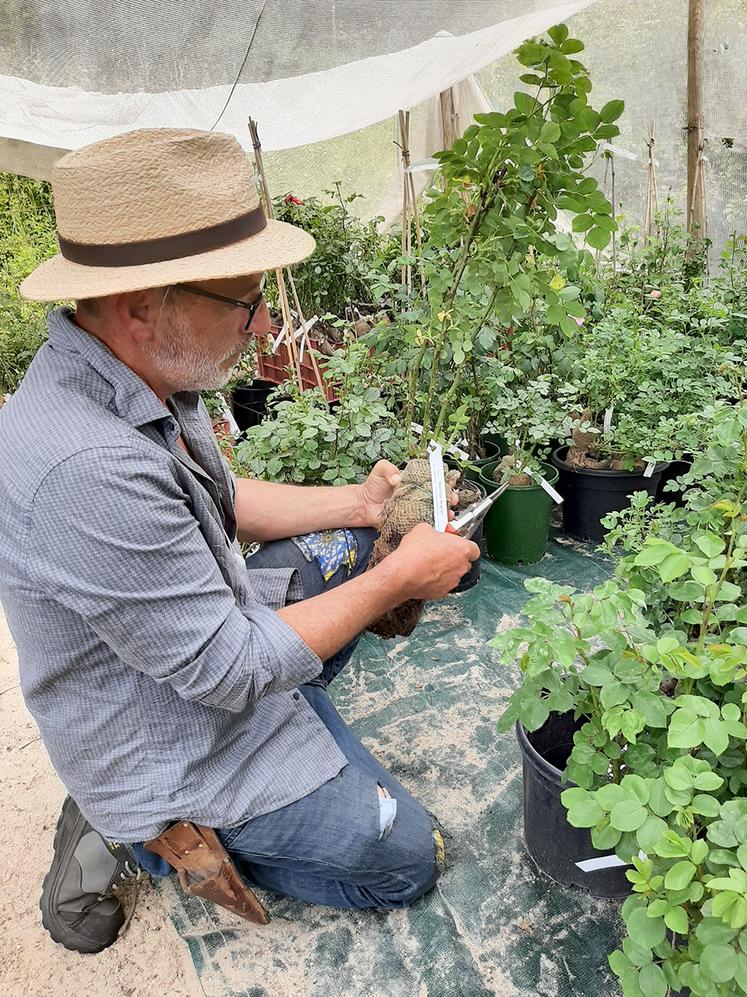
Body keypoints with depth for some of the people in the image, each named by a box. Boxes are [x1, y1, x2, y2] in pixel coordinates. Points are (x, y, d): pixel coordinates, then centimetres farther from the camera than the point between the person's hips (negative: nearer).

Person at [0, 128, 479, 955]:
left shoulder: (139, 376, -8)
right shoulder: (88, 470, -39)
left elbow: (214, 501, 9)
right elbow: (232, 668, -29)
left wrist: (356, 504, 1)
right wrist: (399, 580, -19)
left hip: (203, 633, 9)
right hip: (168, 746, -8)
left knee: (343, 547, 21)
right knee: (403, 858, 3)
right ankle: (143, 837, 9)